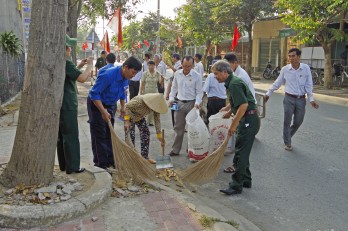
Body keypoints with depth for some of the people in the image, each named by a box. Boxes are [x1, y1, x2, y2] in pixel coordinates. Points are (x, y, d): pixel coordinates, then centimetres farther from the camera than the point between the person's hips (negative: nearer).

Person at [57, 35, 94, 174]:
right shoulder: (65, 62, -17)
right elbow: (82, 78, -26)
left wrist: (79, 66, 16)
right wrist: (90, 65, -12)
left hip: (59, 105, 9)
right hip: (67, 106, -9)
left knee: (61, 136, 14)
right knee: (71, 136, -2)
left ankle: (63, 165, 22)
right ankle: (72, 167, 4)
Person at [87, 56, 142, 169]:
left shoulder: (126, 77, -6)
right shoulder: (108, 75, -31)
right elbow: (94, 94, -30)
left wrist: (123, 107, 13)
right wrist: (103, 111, -33)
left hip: (110, 105, 8)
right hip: (96, 103, -8)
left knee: (109, 134, 11)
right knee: (99, 135, -4)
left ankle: (110, 160, 21)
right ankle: (101, 164, 4)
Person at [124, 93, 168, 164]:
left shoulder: (155, 106, -20)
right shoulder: (139, 101, -39)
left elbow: (157, 120, -14)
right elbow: (127, 107, -30)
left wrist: (159, 134, -13)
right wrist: (127, 121, -37)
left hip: (140, 117, 6)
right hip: (130, 115, -6)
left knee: (146, 133, 1)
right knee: (131, 137, -13)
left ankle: (145, 157, 11)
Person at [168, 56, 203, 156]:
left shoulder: (196, 76, -9)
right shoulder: (177, 74, 2)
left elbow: (199, 92, -5)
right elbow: (174, 87, 12)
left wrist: (197, 102, -20)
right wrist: (171, 98, 1)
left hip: (191, 103, -3)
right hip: (179, 103, 3)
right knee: (178, 127, 8)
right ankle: (175, 150, 17)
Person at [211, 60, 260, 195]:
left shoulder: (234, 84, -19)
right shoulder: (233, 81, 13)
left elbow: (244, 105, -27)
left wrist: (233, 125, -23)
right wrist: (230, 112, 30)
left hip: (248, 121, -10)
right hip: (247, 121, 10)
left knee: (241, 153, -5)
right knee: (243, 152, 17)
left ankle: (236, 186, 4)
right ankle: (246, 180, 29)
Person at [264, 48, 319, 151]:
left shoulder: (306, 68, -4)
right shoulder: (285, 69, -4)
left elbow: (309, 85, 0)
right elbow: (277, 83, 7)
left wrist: (311, 99, -6)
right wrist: (268, 94, 10)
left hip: (301, 100, 1)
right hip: (289, 99, -1)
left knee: (298, 122, 11)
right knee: (287, 122, 3)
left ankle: (287, 137, 36)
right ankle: (287, 142, 21)